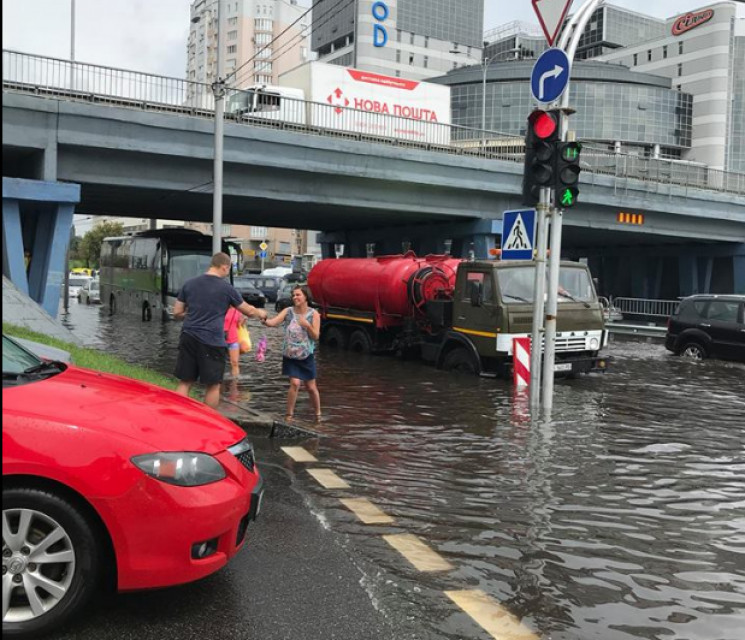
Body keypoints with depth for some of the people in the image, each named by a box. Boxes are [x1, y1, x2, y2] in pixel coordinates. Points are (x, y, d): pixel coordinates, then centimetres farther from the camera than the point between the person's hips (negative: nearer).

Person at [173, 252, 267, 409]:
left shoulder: (189, 284, 8)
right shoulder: (227, 288, -2)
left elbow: (177, 313, 11)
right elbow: (249, 311, 9)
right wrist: (261, 313, 30)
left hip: (188, 338, 4)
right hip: (212, 342, -4)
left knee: (184, 383, 11)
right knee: (213, 386, 8)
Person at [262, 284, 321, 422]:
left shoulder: (313, 314, -6)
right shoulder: (288, 311, -5)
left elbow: (316, 336, -8)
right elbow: (273, 322, -19)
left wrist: (307, 325, -24)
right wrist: (264, 320, -39)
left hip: (306, 356, 1)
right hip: (290, 356, -1)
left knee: (311, 387, 9)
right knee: (295, 383, -15)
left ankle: (318, 414, 30)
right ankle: (289, 414, 0)